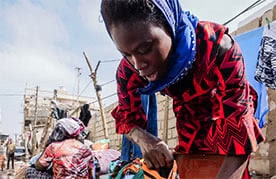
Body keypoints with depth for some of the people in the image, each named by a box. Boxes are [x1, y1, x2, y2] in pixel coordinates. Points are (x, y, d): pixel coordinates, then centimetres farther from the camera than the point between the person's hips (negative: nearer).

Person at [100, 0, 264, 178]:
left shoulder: (217, 45, -41)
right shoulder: (128, 70, -27)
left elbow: (239, 127, -44)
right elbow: (126, 115, -14)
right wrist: (143, 139, -37)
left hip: (229, 108, -2)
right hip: (190, 116, 3)